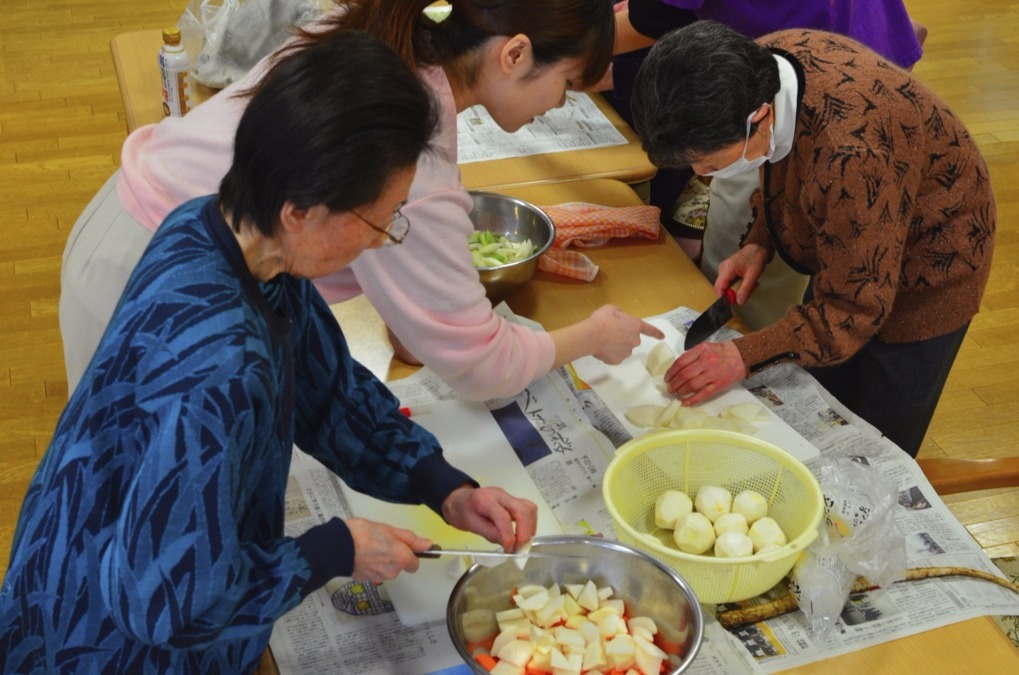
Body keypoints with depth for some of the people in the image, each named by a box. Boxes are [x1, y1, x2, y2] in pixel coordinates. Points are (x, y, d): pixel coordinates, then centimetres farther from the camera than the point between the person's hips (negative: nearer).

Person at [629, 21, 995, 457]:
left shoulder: (851, 153, -42)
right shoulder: (761, 67, -19)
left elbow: (855, 309, -30)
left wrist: (745, 356, -31)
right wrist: (759, 243, -10)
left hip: (920, 280, -7)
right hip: (845, 257, 8)